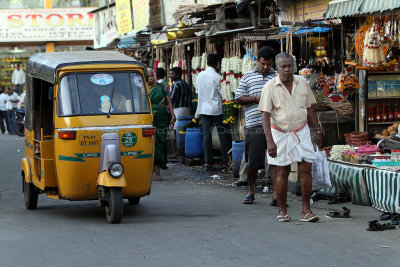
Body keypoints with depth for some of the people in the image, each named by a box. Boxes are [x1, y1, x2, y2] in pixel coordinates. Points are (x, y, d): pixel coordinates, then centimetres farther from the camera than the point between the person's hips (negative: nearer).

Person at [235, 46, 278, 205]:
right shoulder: (248, 77, 9)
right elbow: (239, 99, 6)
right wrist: (257, 98, -8)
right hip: (254, 125, -1)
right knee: (253, 161, 3)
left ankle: (276, 193, -3)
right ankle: (251, 191, 20)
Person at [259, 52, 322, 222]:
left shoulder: (302, 83, 1)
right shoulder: (270, 87, -10)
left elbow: (309, 108, 13)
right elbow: (265, 116, -13)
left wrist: (317, 131, 13)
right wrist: (270, 141, -21)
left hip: (301, 132, 3)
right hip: (280, 133, -2)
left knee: (306, 169, -5)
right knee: (283, 172, 2)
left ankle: (306, 210, -1)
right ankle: (282, 211, 12)